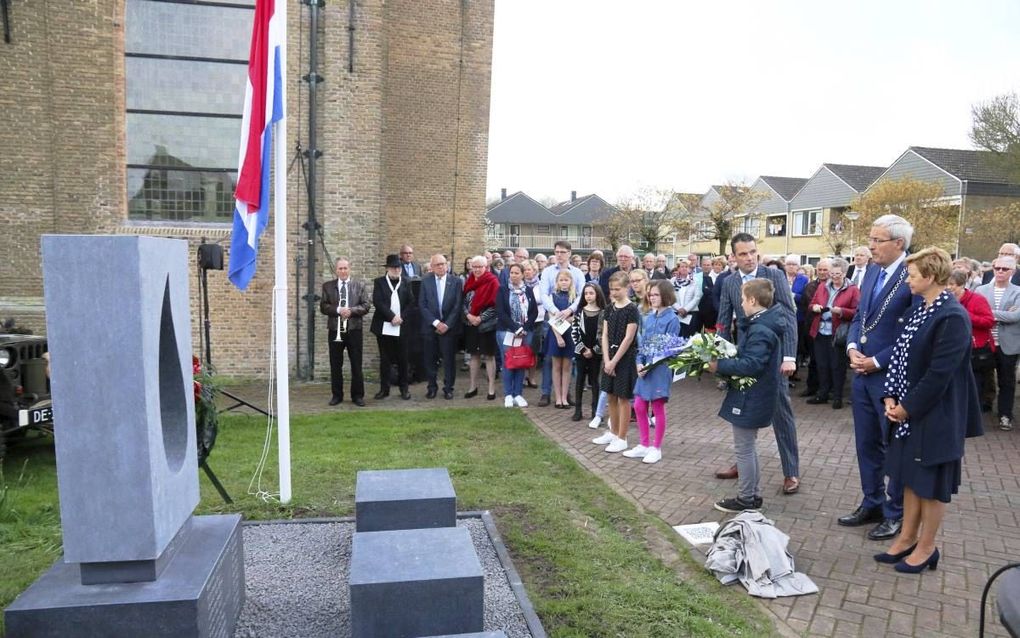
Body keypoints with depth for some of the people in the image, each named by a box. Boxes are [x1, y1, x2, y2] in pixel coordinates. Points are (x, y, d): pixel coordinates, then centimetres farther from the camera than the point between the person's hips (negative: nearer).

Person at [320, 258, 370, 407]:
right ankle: (337, 395, 17)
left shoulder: (359, 286, 5)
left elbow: (366, 306, -2)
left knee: (356, 365, 3)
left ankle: (357, 395, 11)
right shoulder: (328, 286, 6)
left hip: (354, 329, -1)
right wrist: (338, 310, -17)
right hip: (335, 330, 1)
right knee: (335, 365, 6)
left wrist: (351, 310, -18)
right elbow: (323, 306, -1)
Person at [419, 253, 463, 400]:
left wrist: (447, 324, -10)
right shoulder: (426, 281, 1)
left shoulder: (456, 281, -1)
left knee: (449, 359, 4)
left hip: (449, 326, -1)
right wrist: (436, 322, -11)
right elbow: (422, 305, -2)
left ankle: (448, 388, 16)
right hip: (430, 326, 1)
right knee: (430, 359, 6)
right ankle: (432, 386, 21)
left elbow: (458, 306, -4)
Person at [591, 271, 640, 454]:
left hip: (625, 357, -6)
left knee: (623, 398, 0)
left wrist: (614, 361, -15)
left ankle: (622, 438, 8)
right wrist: (606, 359, -6)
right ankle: (613, 432, 27)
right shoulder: (609, 308, 7)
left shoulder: (631, 309, -12)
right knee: (611, 396, 13)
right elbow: (605, 335, 5)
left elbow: (628, 338, -15)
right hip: (610, 356, 6)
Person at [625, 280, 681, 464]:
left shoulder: (672, 319, -12)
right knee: (639, 406, 9)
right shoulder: (649, 317, 7)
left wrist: (651, 365, -18)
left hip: (660, 368, -6)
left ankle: (656, 448, 19)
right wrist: (639, 363, -5)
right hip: (645, 367, 6)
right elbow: (643, 342, 10)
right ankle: (644, 445, 24)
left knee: (658, 408, 5)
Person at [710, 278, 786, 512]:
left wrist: (719, 366, -23)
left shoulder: (760, 330, -23)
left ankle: (745, 499, 14)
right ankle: (754, 494, 30)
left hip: (751, 399, -10)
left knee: (743, 449, 2)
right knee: (747, 447, 20)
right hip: (755, 395, 11)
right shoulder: (766, 324, 9)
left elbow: (751, 364, -28)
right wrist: (726, 359, 6)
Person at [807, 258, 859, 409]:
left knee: (837, 366, 1)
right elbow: (811, 306, 16)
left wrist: (841, 311, -24)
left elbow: (856, 312, -9)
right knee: (822, 364, 10)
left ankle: (837, 397, 11)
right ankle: (822, 394, 21)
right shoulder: (822, 287, 12)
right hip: (820, 333, 5)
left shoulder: (853, 290, -3)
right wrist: (814, 307, -7)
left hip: (838, 334, -5)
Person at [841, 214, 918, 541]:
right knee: (866, 443, 16)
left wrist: (877, 362, -15)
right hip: (863, 372, 7)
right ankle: (872, 504, 32)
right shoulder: (872, 270, 8)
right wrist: (852, 347, -2)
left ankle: (896, 513, 23)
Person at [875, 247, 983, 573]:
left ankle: (926, 547, 23)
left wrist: (908, 407, -15)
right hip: (909, 411, 8)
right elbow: (900, 357, 9)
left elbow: (940, 373, -22)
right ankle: (907, 538, 31)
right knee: (912, 476, 17)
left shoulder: (953, 317, -21)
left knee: (931, 483, 7)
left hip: (935, 416, -8)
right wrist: (891, 397, 0)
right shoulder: (919, 311, 7)